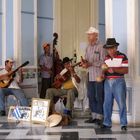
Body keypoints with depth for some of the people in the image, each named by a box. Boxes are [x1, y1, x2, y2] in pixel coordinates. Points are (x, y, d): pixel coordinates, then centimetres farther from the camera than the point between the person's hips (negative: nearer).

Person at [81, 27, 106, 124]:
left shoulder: (101, 47, -8)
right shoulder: (88, 47, 15)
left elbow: (102, 61, -15)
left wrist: (90, 64, -21)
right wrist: (84, 62, -4)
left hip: (99, 76, -7)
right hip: (90, 76, 7)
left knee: (99, 97, -1)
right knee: (91, 96, 11)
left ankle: (99, 117, 8)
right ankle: (94, 116, 21)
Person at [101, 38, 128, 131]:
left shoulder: (122, 57, -6)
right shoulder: (106, 58, 11)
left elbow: (126, 70, -13)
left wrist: (113, 69, -21)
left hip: (118, 82, -5)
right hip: (108, 82, 5)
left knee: (121, 103, -2)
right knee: (107, 103, 9)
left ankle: (124, 124, 9)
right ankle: (107, 123, 19)